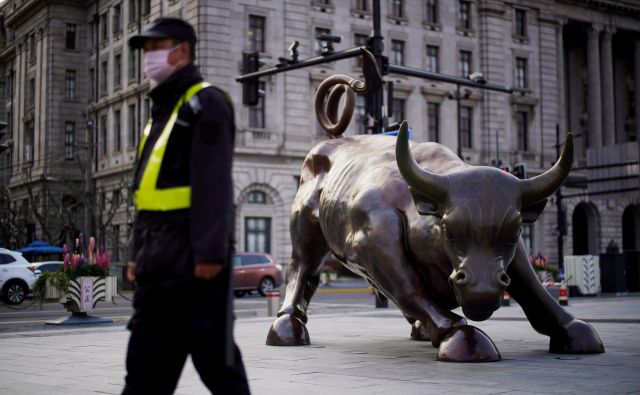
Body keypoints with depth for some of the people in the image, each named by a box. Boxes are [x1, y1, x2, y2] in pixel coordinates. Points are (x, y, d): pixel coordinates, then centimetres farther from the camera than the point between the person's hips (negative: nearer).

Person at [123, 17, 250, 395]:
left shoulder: (205, 103, -5)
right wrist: (139, 252, 19)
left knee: (216, 361, 0)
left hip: (195, 262, -9)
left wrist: (209, 251, -22)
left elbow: (214, 184, -16)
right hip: (160, 264, 9)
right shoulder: (161, 110, 23)